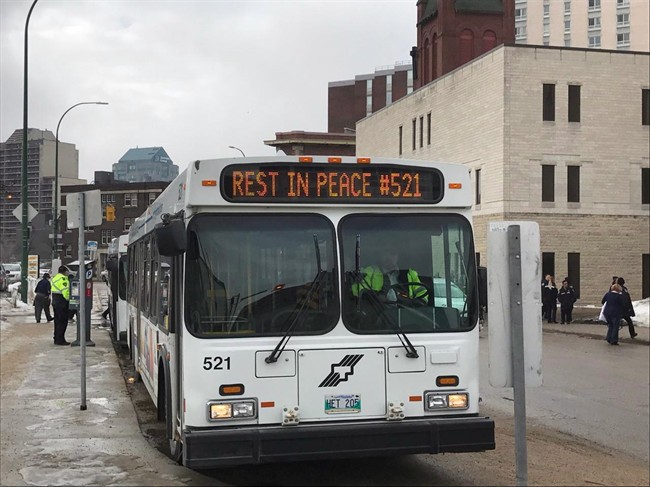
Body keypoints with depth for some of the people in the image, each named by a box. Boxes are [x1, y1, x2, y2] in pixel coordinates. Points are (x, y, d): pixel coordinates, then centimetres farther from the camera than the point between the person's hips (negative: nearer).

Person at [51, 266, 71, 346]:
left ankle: (57, 339, 20)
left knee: (57, 321, 15)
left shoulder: (54, 278, 16)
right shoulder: (63, 279, -16)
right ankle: (60, 340, -6)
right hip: (62, 302, -10)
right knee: (63, 321, -6)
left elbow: (53, 291, 15)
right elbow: (65, 291, -22)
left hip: (55, 301, 10)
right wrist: (68, 299, -11)